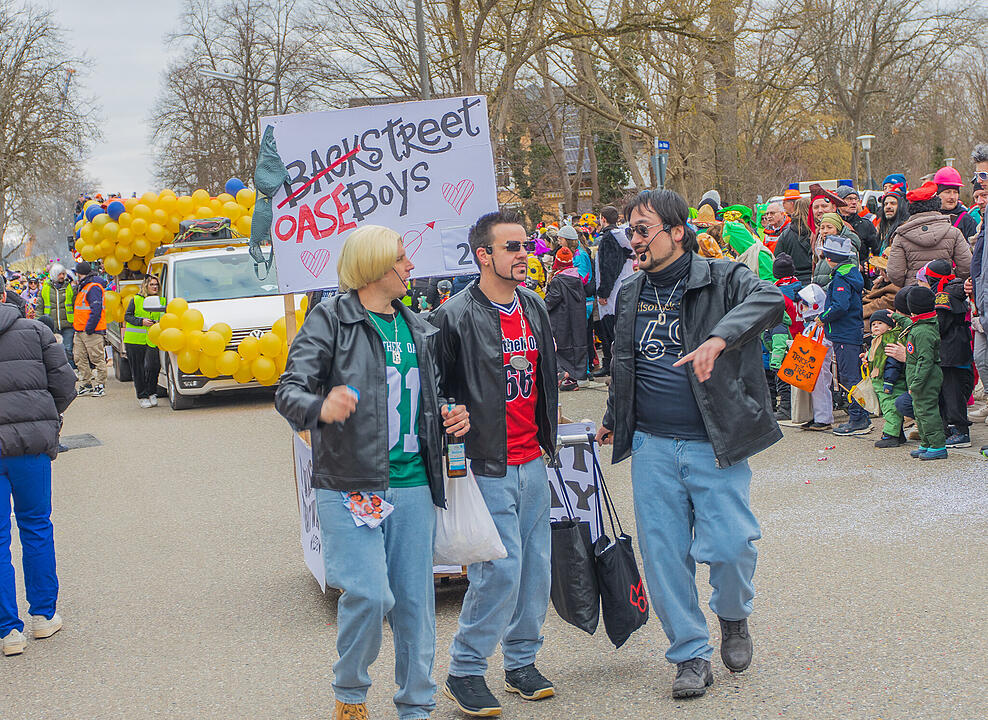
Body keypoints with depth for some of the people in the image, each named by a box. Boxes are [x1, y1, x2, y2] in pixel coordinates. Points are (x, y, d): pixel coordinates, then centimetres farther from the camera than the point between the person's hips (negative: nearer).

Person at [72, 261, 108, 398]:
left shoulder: (94, 287, -13)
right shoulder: (84, 287, 19)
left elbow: (96, 310, -20)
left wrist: (89, 328, -22)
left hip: (92, 331, -10)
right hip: (81, 331, 10)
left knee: (97, 358, -5)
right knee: (80, 358, 10)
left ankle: (99, 386, -2)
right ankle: (86, 385, 16)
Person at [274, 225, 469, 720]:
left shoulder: (417, 327, 17)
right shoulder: (330, 320, -3)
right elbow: (290, 390, -12)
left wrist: (448, 419, 7)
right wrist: (320, 408, -34)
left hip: (412, 485, 6)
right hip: (351, 486, -6)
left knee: (415, 598, 7)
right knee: (368, 593, -14)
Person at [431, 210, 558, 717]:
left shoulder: (535, 309, 11)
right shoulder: (456, 317, -12)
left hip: (532, 461, 7)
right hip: (488, 466, -7)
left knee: (535, 563, 10)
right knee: (501, 568, -8)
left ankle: (522, 661, 26)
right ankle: (464, 671, 7)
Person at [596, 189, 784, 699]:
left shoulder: (722, 280, -4)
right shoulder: (630, 294, 13)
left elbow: (770, 299, -25)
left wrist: (718, 339, -40)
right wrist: (612, 422, 34)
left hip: (714, 444, -4)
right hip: (652, 446, 4)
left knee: (730, 546, -10)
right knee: (663, 556, 2)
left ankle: (733, 617, 23)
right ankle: (691, 655, 17)